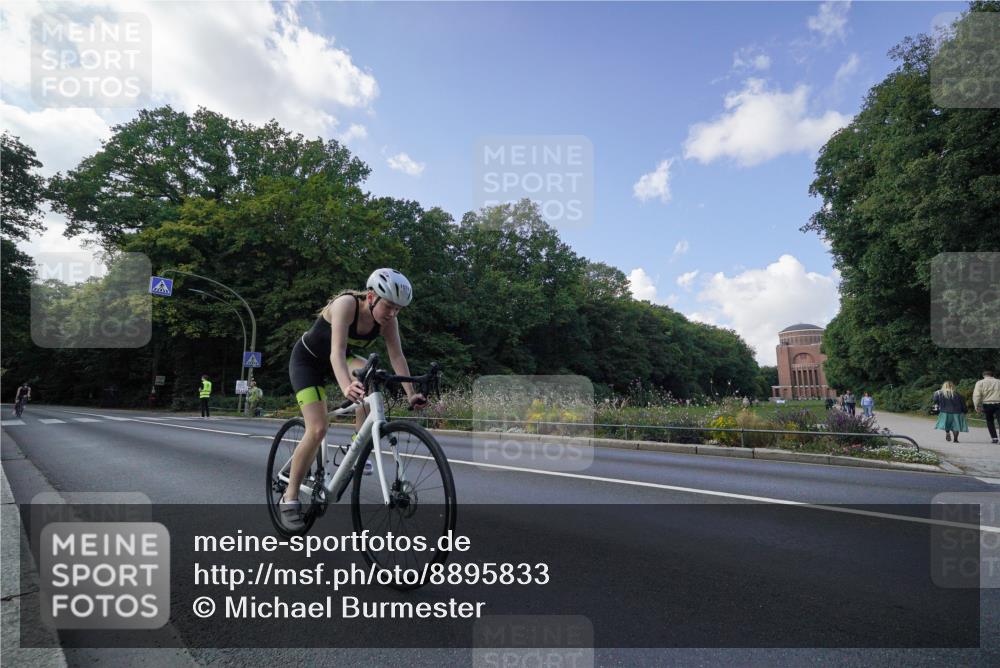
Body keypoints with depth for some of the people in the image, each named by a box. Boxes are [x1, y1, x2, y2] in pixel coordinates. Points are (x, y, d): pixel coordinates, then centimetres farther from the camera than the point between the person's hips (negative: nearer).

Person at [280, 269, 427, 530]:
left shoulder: (387, 319, -18)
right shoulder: (346, 304, -34)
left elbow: (397, 356, -18)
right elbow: (336, 352, -45)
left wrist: (410, 394, -28)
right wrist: (346, 387, -62)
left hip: (340, 360, 5)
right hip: (307, 360, -5)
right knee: (317, 429, -17)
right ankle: (289, 498, 1)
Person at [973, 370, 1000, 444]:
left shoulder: (980, 383, 1)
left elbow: (976, 395, -6)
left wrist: (977, 406, -2)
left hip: (987, 404, -1)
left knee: (990, 421, 13)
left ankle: (993, 437, 12)